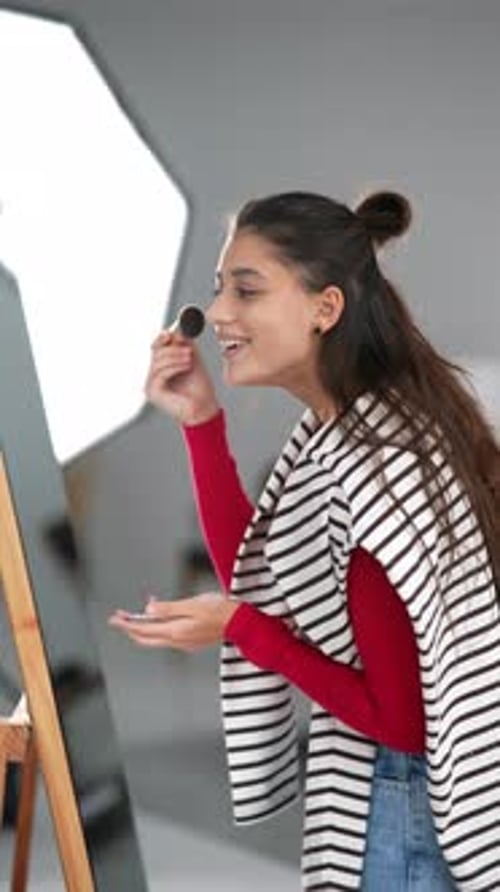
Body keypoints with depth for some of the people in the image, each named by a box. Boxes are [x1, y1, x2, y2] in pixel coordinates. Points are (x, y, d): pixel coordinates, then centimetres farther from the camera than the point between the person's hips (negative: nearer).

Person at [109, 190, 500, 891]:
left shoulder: (374, 466, -27)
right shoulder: (336, 430, 0)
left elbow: (400, 718, -21)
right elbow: (257, 580, 6)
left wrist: (236, 630, -21)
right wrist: (202, 425, -1)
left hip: (415, 811, -9)